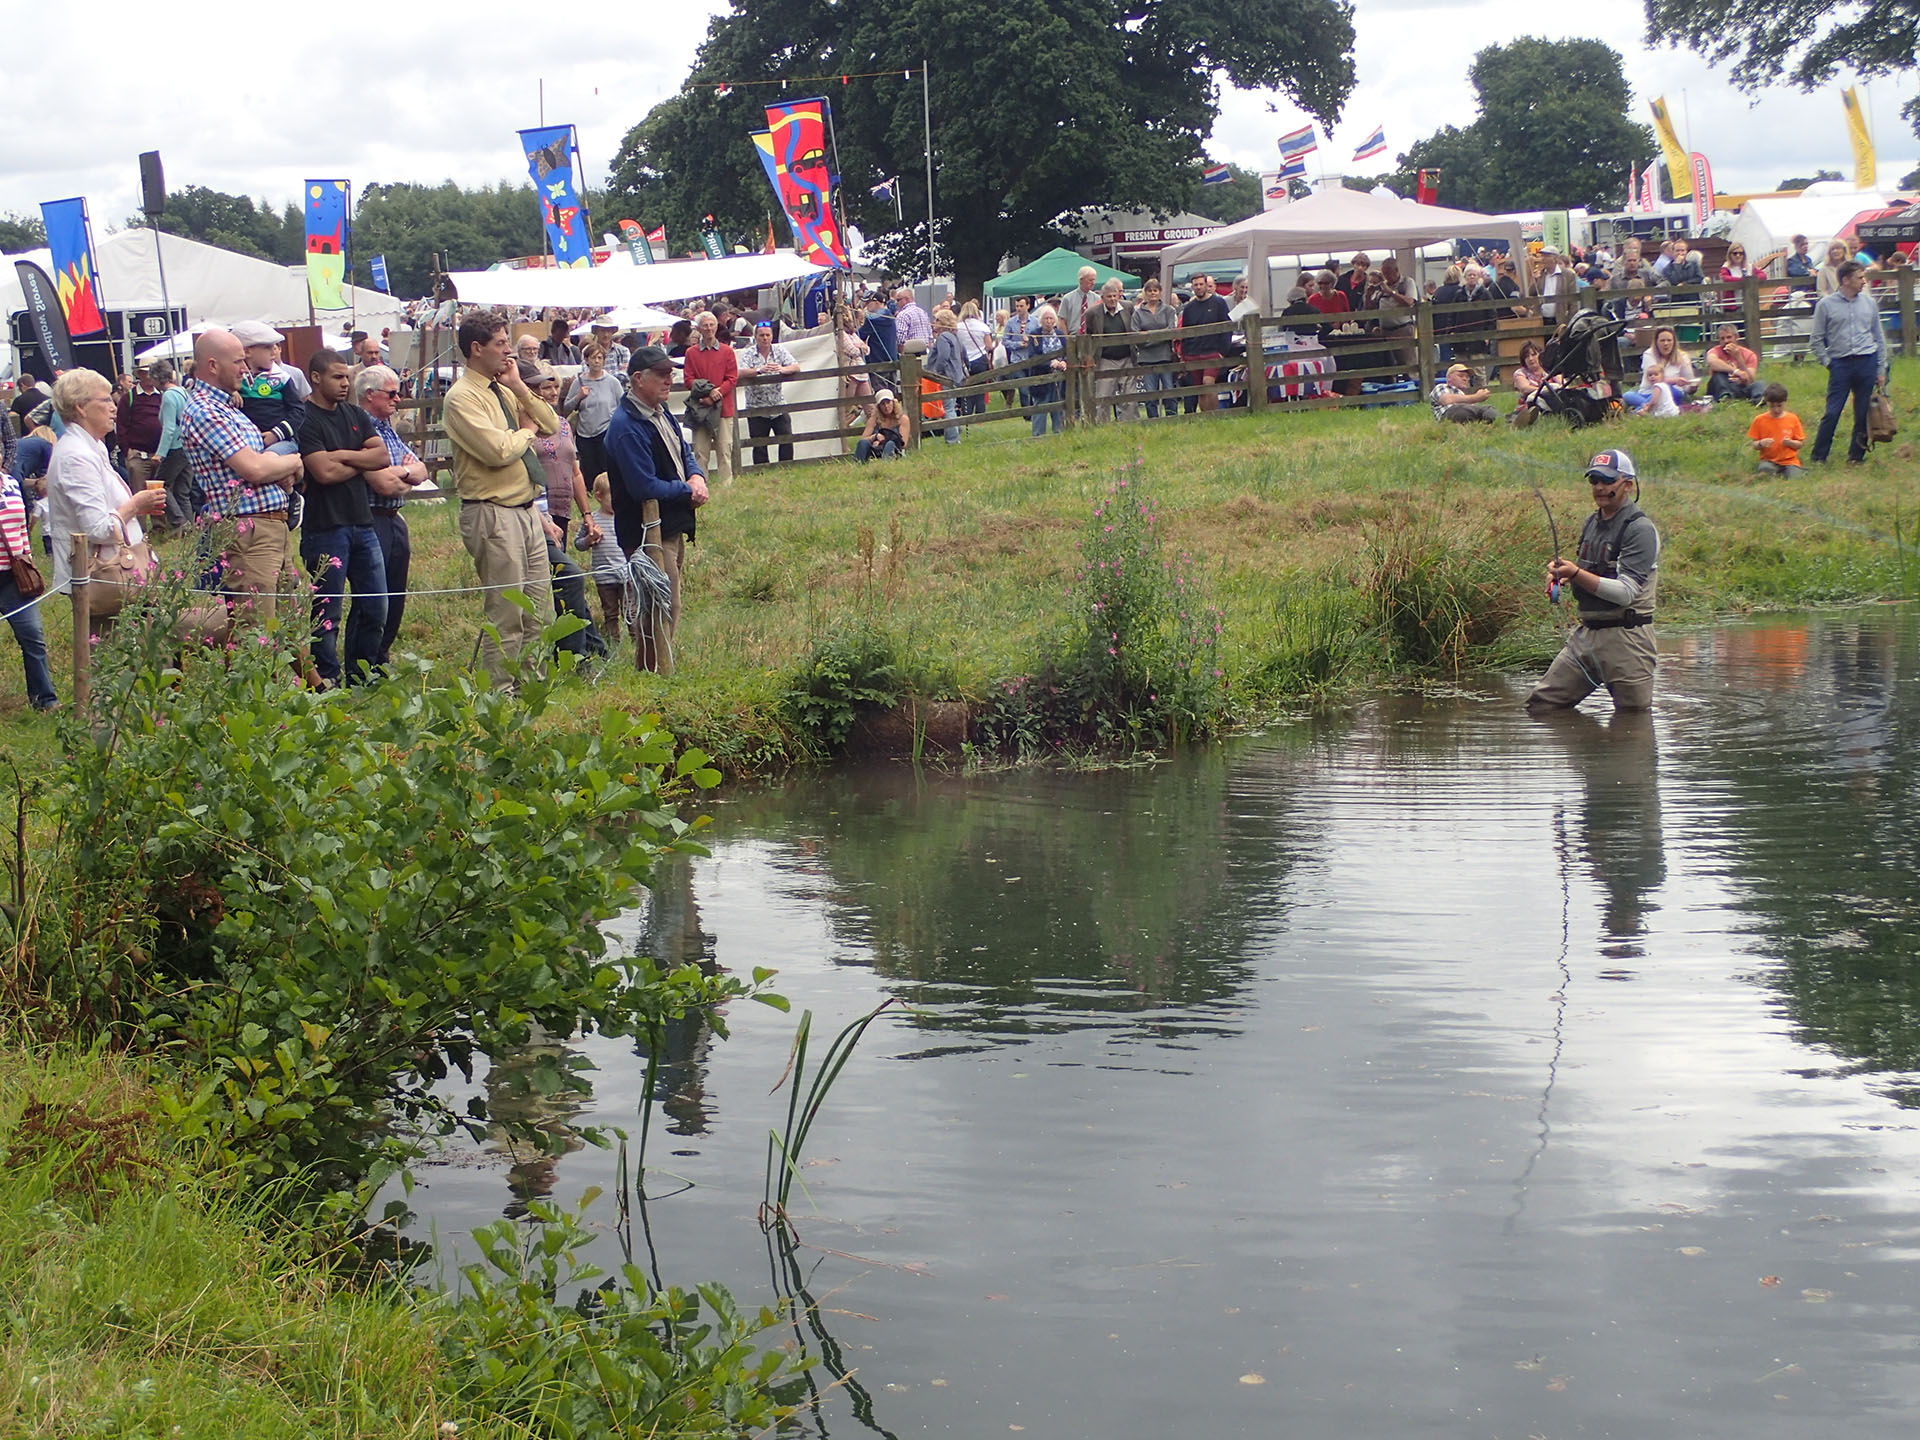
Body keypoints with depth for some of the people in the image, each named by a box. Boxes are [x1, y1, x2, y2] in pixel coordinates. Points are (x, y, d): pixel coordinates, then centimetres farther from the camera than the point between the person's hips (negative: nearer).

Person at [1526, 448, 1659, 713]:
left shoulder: (1640, 529, -11)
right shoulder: (1591, 523, 14)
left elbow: (1626, 592, -20)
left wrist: (1576, 574, -27)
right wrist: (1562, 574, 5)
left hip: (1625, 638, -7)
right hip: (1586, 632, 7)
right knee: (1541, 704, 2)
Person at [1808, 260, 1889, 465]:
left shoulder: (1869, 303, 10)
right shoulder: (1826, 305, 0)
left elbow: (1879, 337, 15)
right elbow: (1817, 339, 4)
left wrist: (1881, 370, 11)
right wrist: (1827, 362, -5)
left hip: (1867, 362, 3)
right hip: (1840, 363, -3)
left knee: (1864, 413, 4)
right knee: (1832, 413, -8)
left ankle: (1856, 456, 16)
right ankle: (1818, 458, 0)